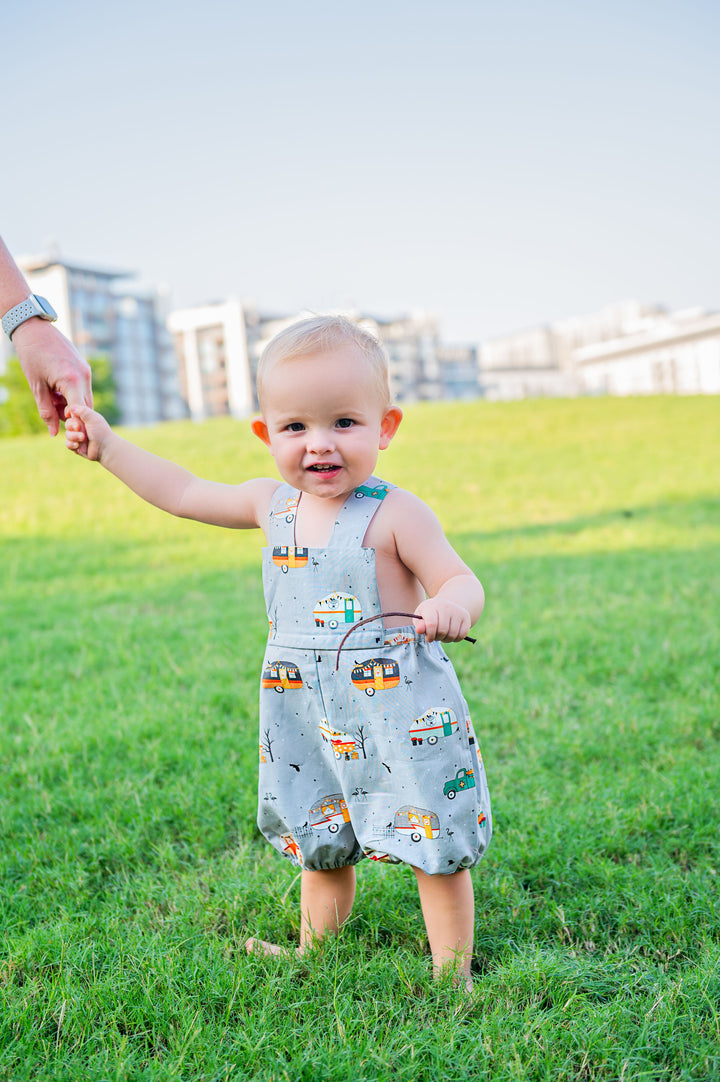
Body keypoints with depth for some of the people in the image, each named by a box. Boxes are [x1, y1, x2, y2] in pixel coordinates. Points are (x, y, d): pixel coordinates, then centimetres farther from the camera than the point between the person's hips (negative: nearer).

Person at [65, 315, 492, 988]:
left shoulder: (395, 514, -16)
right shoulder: (272, 504, 2)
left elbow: (463, 582, -15)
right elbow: (184, 493, 14)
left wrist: (451, 607, -39)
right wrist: (107, 446, 15)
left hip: (398, 711, -6)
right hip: (308, 717, 6)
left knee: (433, 843, 6)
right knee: (319, 843, 22)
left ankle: (453, 972, 23)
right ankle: (313, 953, 43)